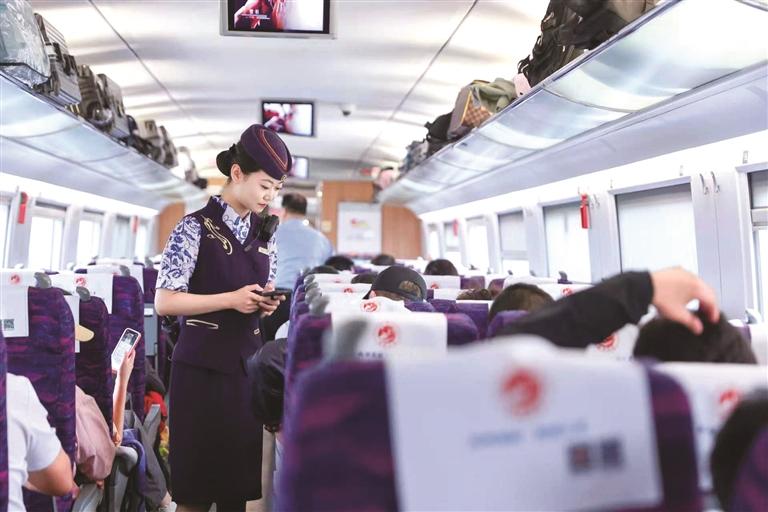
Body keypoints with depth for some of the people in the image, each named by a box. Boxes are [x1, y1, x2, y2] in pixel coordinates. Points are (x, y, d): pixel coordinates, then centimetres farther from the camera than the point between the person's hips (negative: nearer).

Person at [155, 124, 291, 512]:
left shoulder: (265, 234, 9)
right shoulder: (195, 228, -8)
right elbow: (164, 302, -12)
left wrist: (267, 302, -5)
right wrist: (231, 299, -20)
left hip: (247, 364, 5)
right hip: (201, 366, -5)